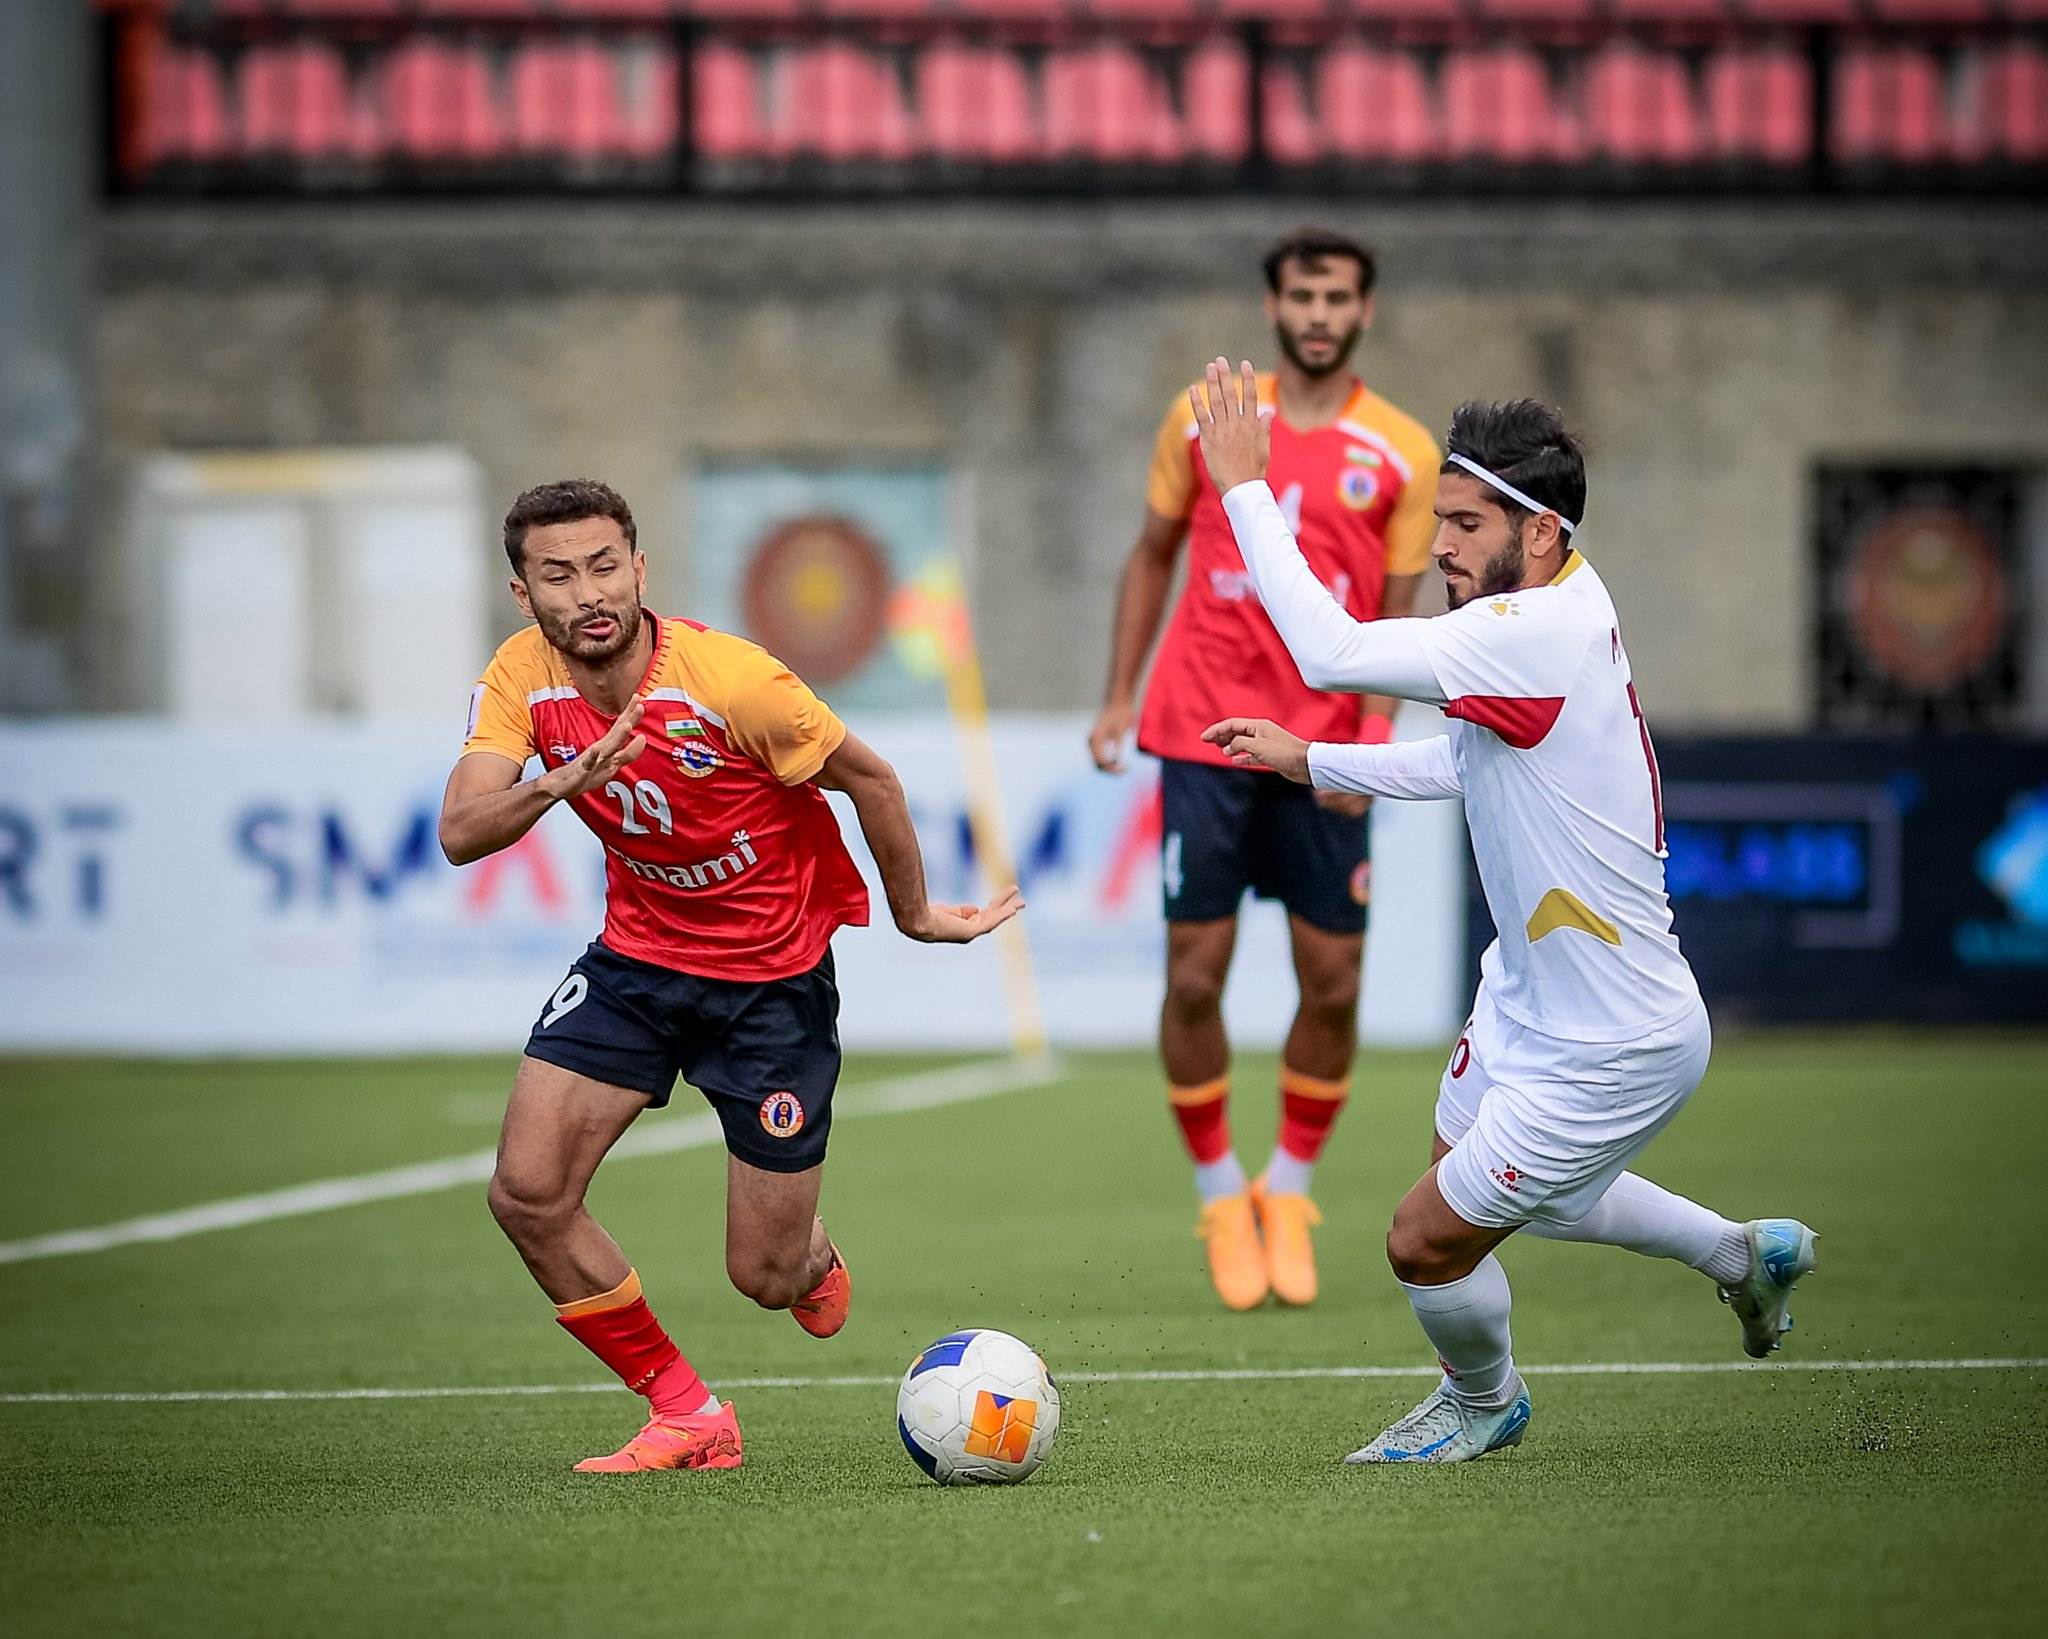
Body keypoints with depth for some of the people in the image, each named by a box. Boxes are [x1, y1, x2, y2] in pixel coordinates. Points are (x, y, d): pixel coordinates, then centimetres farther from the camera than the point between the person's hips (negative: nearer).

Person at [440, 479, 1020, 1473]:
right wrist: (565, 779, -42)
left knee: (767, 1277, -1)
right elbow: (460, 835, -22)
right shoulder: (523, 679, -13)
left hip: (774, 973, -4)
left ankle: (811, 1256, 41)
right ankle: (686, 1415, 4)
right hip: (638, 952, 4)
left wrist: (915, 915, 2)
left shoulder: (733, 682, -27)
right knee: (527, 1194, -14)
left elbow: (872, 781, -11)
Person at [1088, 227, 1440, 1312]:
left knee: (1333, 985, -1)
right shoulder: (1204, 420, 4)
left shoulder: (1403, 452, 2)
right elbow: (1153, 556, 14)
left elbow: (1396, 614, 3)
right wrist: (1120, 694, 6)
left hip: (1324, 753, 0)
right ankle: (1218, 1194, 13)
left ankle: (1288, 1192, 19)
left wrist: (1373, 739, -11)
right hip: (1203, 735, 0)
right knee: (1194, 977, -4)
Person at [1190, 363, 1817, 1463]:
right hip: (1527, 1000, 10)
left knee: (1426, 1243, 1)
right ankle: (1743, 1252, 46)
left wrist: (1244, 484, -30)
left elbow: (1331, 651, -37)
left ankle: (1482, 1399, 33)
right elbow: (1462, 765, 18)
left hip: (1612, 1047, -10)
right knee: (1489, 1183, 31)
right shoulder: (1558, 606, 0)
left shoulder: (1543, 635, -31)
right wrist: (1307, 760, 13)